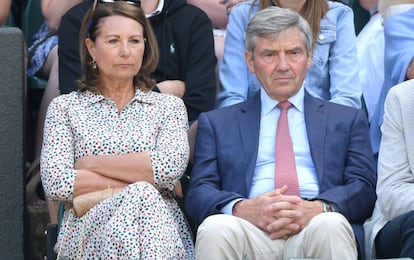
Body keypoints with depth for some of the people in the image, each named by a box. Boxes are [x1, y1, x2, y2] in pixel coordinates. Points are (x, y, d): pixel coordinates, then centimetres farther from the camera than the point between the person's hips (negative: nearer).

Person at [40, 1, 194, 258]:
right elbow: (55, 183, -1)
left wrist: (91, 163, -1)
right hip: (87, 231, -1)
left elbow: (171, 167, -4)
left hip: (161, 226, 1)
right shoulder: (64, 108, 15)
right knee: (139, 198, -34)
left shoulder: (169, 106, 17)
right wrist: (140, 183, -5)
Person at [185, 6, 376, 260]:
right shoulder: (216, 123, 23)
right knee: (215, 228, -35)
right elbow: (198, 194, 10)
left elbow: (365, 188, 10)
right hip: (250, 230, 0)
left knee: (330, 226, -37)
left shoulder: (348, 119, 23)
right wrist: (241, 208, -14)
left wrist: (319, 209, -14)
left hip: (316, 229, 0)